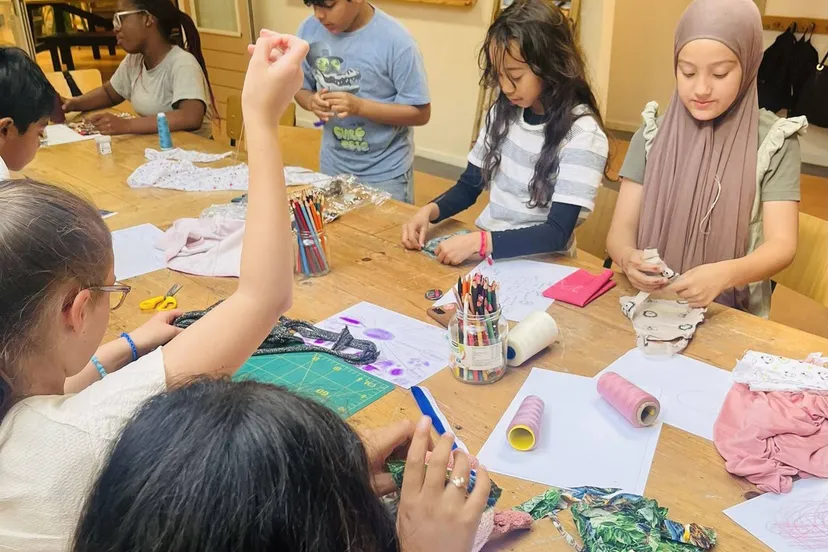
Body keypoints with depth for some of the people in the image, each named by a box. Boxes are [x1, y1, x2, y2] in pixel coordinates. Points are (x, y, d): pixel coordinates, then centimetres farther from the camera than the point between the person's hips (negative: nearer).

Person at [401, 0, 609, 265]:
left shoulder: (582, 134, -14)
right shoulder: (503, 112, 4)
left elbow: (557, 234, -19)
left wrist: (478, 242, -29)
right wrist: (430, 210, -7)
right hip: (486, 250, 6)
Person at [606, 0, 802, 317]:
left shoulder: (774, 141, -2)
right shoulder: (651, 135, 3)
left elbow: (782, 244, -9)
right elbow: (621, 228, -2)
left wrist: (724, 274, -29)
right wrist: (628, 257, -26)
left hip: (734, 314, -1)